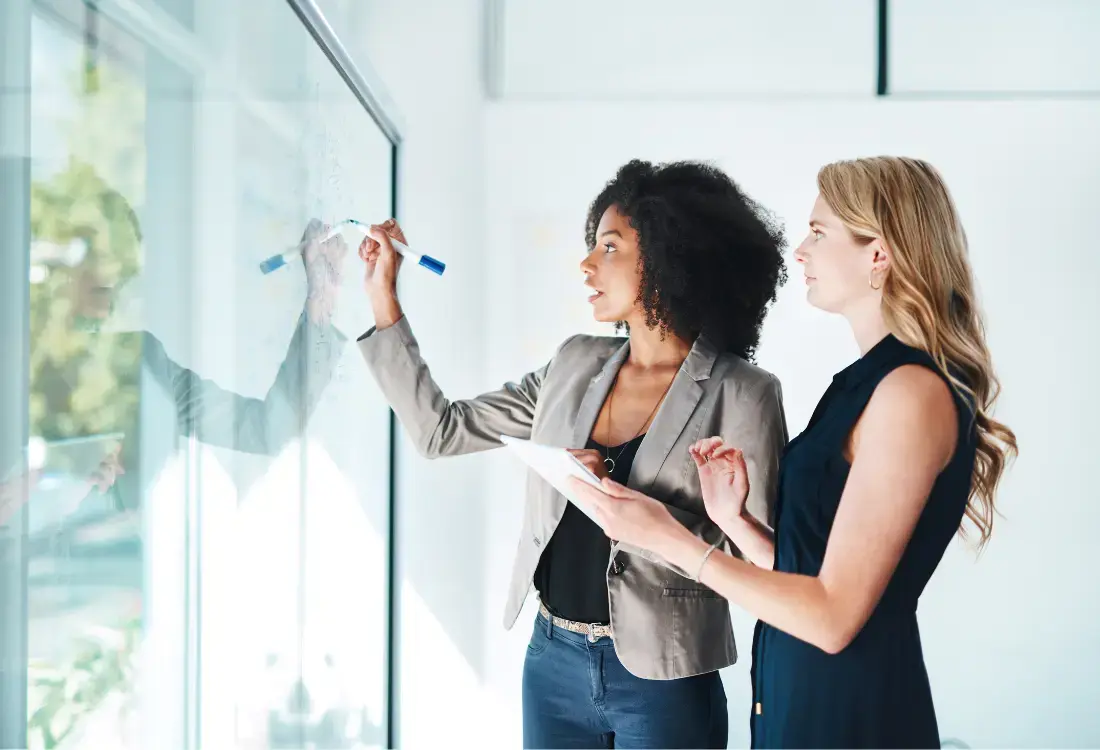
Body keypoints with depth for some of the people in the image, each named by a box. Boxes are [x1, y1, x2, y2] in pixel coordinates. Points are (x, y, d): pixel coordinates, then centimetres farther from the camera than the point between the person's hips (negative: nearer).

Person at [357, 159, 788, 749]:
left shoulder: (741, 396, -12)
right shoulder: (575, 365, 4)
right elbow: (440, 432, 6)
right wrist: (382, 300, 4)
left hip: (661, 682, -5)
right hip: (553, 661, 5)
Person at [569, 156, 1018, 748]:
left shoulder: (913, 389, -18)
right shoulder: (871, 381, 10)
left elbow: (834, 614, -21)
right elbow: (809, 573, 8)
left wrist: (667, 537, -17)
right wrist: (732, 519, -5)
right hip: (798, 691, 8)